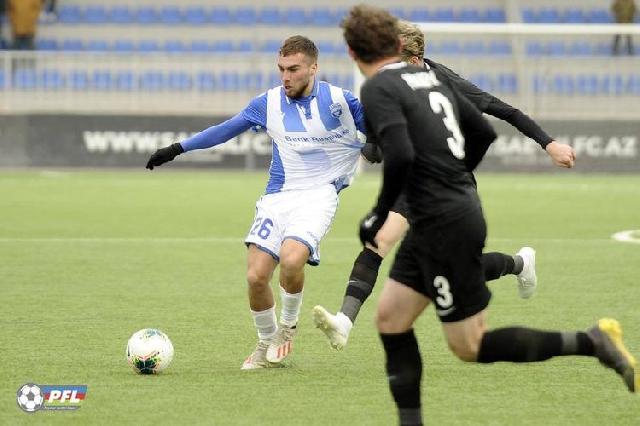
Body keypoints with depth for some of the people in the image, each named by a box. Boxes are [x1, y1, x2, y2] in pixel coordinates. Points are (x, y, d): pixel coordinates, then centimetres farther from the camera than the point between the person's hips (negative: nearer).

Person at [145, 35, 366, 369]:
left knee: (291, 260, -30)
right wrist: (176, 149, 20)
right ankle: (267, 345, 16)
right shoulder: (268, 103, 7)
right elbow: (225, 130, 19)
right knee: (256, 276, -10)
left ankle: (287, 326, 0)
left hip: (318, 194, -4)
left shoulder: (338, 100, -5)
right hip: (278, 196, 4)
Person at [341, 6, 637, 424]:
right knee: (390, 319, 12)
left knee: (469, 347, 1)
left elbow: (401, 156, -28)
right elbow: (486, 134, 14)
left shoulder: (378, 89, -14)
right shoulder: (432, 76, 10)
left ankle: (590, 342, 0)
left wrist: (378, 215, -13)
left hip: (444, 225, -9)